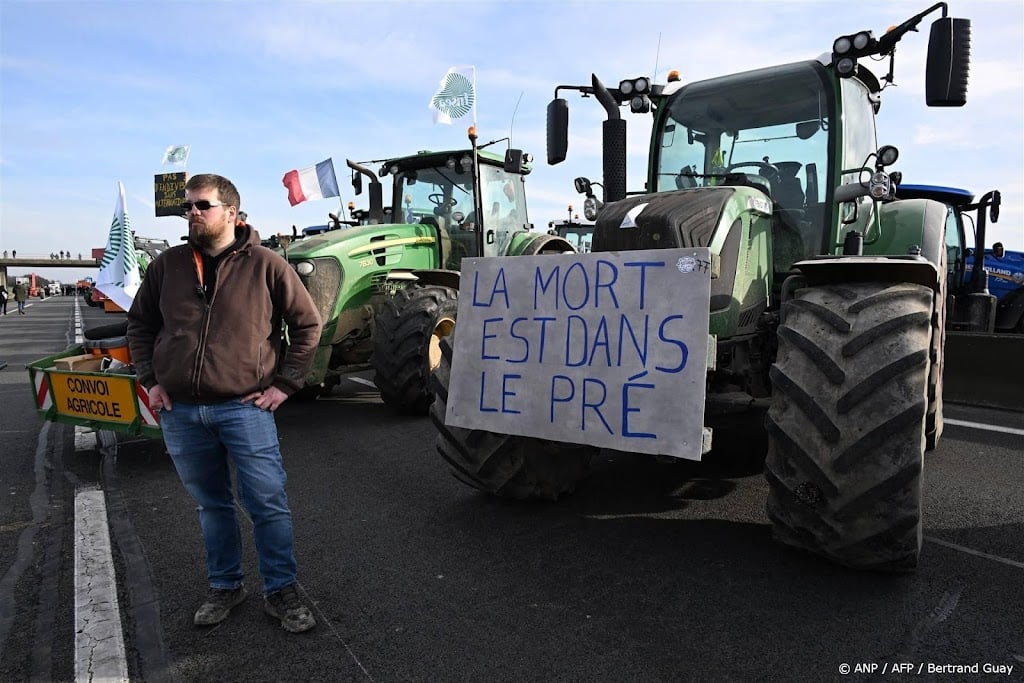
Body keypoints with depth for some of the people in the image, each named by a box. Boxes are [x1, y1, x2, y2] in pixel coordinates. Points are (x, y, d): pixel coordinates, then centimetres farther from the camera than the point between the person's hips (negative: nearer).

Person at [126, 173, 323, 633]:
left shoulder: (265, 265, -4)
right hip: (180, 411, 4)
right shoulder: (167, 266, 7)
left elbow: (307, 324, 0)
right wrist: (149, 379, 8)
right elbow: (139, 324, 19)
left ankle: (281, 591, 16)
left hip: (244, 407, -3)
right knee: (211, 505, 17)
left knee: (268, 505, -1)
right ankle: (224, 586, 33)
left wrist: (284, 384, -4)